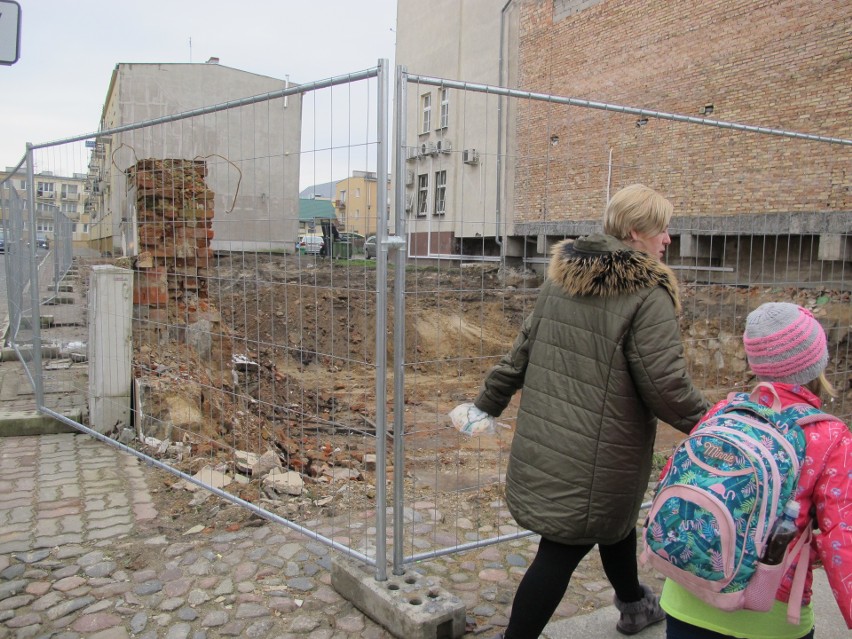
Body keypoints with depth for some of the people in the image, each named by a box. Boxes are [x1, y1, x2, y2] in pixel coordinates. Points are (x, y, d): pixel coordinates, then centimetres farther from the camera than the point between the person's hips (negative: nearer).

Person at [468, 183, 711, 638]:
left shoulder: (561, 278, 3)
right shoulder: (647, 294, -18)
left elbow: (521, 352, 7)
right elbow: (666, 386, -19)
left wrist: (486, 404, 16)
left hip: (544, 442, 8)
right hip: (597, 456, -8)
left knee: (612, 517, 29)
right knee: (562, 550, 6)